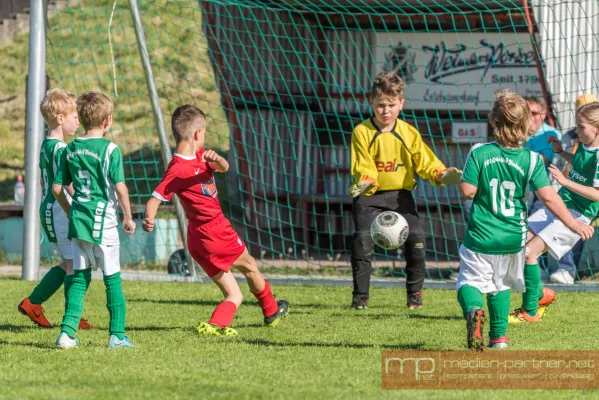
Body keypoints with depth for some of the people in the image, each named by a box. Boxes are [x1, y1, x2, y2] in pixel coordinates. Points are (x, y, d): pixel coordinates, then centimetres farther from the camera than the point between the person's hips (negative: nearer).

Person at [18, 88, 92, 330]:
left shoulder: (45, 146, 13)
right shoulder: (60, 148, -17)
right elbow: (67, 184, -24)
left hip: (48, 210, 10)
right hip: (61, 211, -10)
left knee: (68, 263, 17)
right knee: (74, 264, -3)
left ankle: (33, 302, 19)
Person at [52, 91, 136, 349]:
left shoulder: (70, 150, 6)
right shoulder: (110, 150, -10)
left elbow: (57, 188, 10)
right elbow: (120, 187, -14)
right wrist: (128, 217, -2)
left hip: (78, 221, 5)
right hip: (103, 222, -5)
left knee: (79, 278, 11)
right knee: (113, 279, 4)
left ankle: (67, 332, 1)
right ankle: (117, 335, 6)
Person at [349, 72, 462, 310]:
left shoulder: (408, 133, 1)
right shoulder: (362, 132, -6)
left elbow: (425, 162, 1)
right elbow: (363, 168, -10)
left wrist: (443, 175, -19)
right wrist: (365, 182, -32)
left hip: (400, 194, 2)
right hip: (370, 197, -2)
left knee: (416, 239, -11)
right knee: (363, 240, -18)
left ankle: (415, 294, 7)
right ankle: (360, 297, -7)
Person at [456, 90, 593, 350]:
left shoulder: (479, 153, -11)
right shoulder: (531, 159, -9)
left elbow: (467, 191, -12)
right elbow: (548, 196, -14)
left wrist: (460, 180, 11)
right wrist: (573, 224, -7)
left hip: (480, 237, -2)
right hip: (512, 239, 2)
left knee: (470, 280, 5)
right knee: (500, 284, 23)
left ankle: (474, 310, -28)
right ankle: (499, 335, 23)